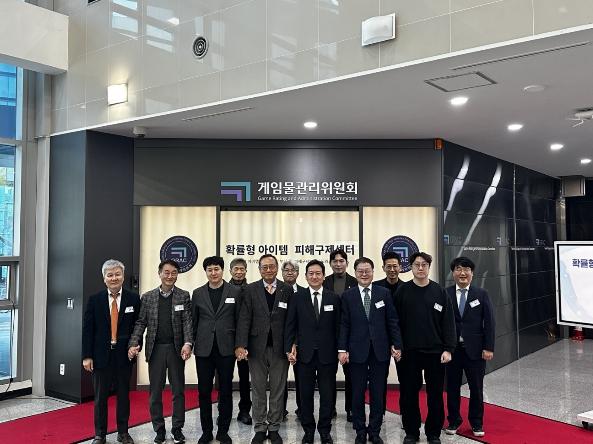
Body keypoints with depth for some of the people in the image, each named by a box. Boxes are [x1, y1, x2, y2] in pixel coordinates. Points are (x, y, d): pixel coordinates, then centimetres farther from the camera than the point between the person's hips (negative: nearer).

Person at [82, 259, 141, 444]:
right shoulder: (94, 300, 0)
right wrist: (87, 356, -5)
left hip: (124, 354, 0)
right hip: (101, 354, 0)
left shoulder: (134, 299, 0)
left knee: (123, 395, 11)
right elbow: (87, 330, -2)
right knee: (100, 397, 9)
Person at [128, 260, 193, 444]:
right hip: (155, 349, 1)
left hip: (176, 348, -1)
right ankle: (159, 429, 21)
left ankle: (177, 428, 20)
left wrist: (187, 343, -20)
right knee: (155, 392, 8)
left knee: (178, 390, 8)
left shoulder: (183, 296, 1)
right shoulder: (147, 297, 4)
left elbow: (187, 322, -6)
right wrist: (134, 343, -12)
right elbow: (141, 323, 3)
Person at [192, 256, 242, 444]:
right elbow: (194, 321, 9)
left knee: (225, 391, 6)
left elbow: (239, 320, 2)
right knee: (204, 391, 7)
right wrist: (191, 343, 6)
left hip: (226, 348, -1)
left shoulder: (235, 292, 1)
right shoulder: (197, 293, 6)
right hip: (204, 349, 1)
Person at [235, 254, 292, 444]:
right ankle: (260, 428, 22)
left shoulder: (287, 290, 2)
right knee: (258, 390, 9)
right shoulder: (251, 290, 2)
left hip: (280, 348, 0)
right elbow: (244, 319, -4)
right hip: (257, 347, 0)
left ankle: (274, 428, 22)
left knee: (278, 390, 9)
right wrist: (241, 345, -12)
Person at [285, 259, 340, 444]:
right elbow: (290, 326, 2)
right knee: (305, 394, 9)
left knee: (327, 394, 7)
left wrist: (340, 350, 1)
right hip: (305, 353, 0)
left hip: (327, 354, 0)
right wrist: (289, 349, -4)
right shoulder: (297, 298, 1)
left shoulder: (334, 298, 2)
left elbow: (338, 326, 3)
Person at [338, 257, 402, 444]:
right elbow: (344, 325, -1)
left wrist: (397, 345, 0)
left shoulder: (384, 293, 3)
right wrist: (342, 349, -6)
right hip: (357, 350, -1)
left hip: (380, 350, 1)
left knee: (378, 393, 8)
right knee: (357, 393, 8)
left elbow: (392, 322, 4)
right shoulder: (348, 296, 1)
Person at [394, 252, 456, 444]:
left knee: (435, 394, 7)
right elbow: (395, 321, 0)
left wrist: (448, 349, -6)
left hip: (435, 351, 0)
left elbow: (448, 322, -1)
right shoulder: (402, 291, 0)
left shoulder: (439, 292, 1)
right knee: (409, 394, 7)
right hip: (409, 352, 0)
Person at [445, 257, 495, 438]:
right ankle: (453, 421, 26)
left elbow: (489, 322, 0)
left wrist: (488, 348, -7)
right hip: (452, 348, 0)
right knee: (452, 387, 9)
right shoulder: (445, 294, 0)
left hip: (474, 349, 0)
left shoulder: (481, 294, 2)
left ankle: (476, 423, 26)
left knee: (476, 388, 9)